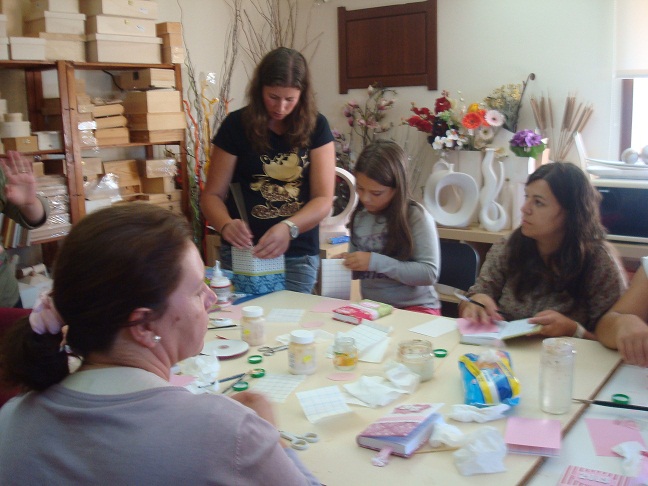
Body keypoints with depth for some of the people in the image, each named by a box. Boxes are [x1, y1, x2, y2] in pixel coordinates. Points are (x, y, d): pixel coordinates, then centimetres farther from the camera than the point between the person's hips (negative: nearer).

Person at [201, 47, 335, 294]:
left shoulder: (316, 127, -2)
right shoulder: (236, 125, -5)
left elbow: (323, 199, -9)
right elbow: (212, 195, -3)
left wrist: (288, 228, -28)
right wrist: (226, 225, -25)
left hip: (299, 257, 1)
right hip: (242, 254, 0)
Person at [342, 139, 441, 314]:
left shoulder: (417, 216, -10)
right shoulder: (358, 217, 6)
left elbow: (430, 273, -16)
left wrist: (376, 262, -21)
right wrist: (345, 263, -4)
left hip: (415, 308, -4)